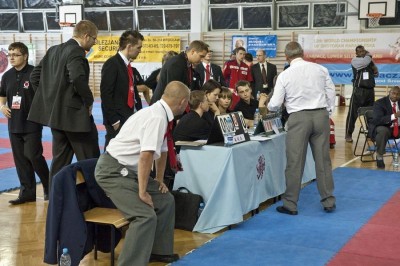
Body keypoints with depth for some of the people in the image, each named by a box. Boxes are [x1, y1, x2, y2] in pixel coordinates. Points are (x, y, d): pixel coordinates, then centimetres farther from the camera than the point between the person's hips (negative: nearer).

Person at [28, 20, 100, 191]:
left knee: (60, 158, 15)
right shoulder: (76, 52, -15)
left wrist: (48, 98, 16)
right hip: (74, 114, -9)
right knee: (89, 161, 2)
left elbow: (35, 75, 16)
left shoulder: (53, 50, 12)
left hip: (55, 113, 9)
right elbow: (78, 79, -30)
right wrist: (89, 101, -16)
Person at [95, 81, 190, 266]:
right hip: (113, 171, -10)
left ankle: (159, 251, 29)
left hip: (128, 171, 10)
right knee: (146, 215, -22)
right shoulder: (157, 117, -23)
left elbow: (162, 150, 20)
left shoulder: (161, 114, 8)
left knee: (165, 200, 15)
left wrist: (159, 180, 22)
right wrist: (142, 192, -21)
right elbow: (146, 156, -28)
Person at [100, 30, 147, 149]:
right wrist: (114, 121, -17)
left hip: (131, 119, 8)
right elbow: (106, 95, -16)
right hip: (118, 121, -8)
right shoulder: (112, 64, -11)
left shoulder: (130, 68, 15)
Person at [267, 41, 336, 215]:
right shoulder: (320, 69, 3)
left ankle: (290, 205, 9)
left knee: (295, 162, 3)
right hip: (321, 115, 3)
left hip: (299, 118, -3)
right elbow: (331, 92, 7)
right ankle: (329, 202, 18)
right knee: (323, 160, 10)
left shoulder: (285, 75, -3)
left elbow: (275, 104, -1)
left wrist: (268, 106, 21)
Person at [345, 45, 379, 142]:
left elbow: (376, 73, 22)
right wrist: (368, 55, 0)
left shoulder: (369, 61, 15)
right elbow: (365, 61, -21)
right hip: (359, 90, -5)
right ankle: (348, 134, 2)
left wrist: (373, 66, 3)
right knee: (353, 113, -5)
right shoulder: (354, 60, -3)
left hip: (370, 90, 5)